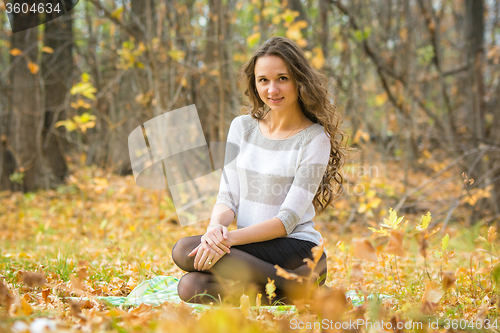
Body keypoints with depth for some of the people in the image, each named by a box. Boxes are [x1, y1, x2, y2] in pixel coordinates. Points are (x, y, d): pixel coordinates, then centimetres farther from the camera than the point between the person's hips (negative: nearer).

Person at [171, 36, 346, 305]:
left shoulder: (315, 139, -6)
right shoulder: (242, 127, 11)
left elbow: (288, 219, -12)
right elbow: (227, 197, 7)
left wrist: (231, 238, -25)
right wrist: (216, 226, -17)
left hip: (296, 246, -5)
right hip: (250, 247, 6)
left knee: (185, 251, -27)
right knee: (191, 288, -25)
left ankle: (298, 285, -18)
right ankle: (295, 283, -13)